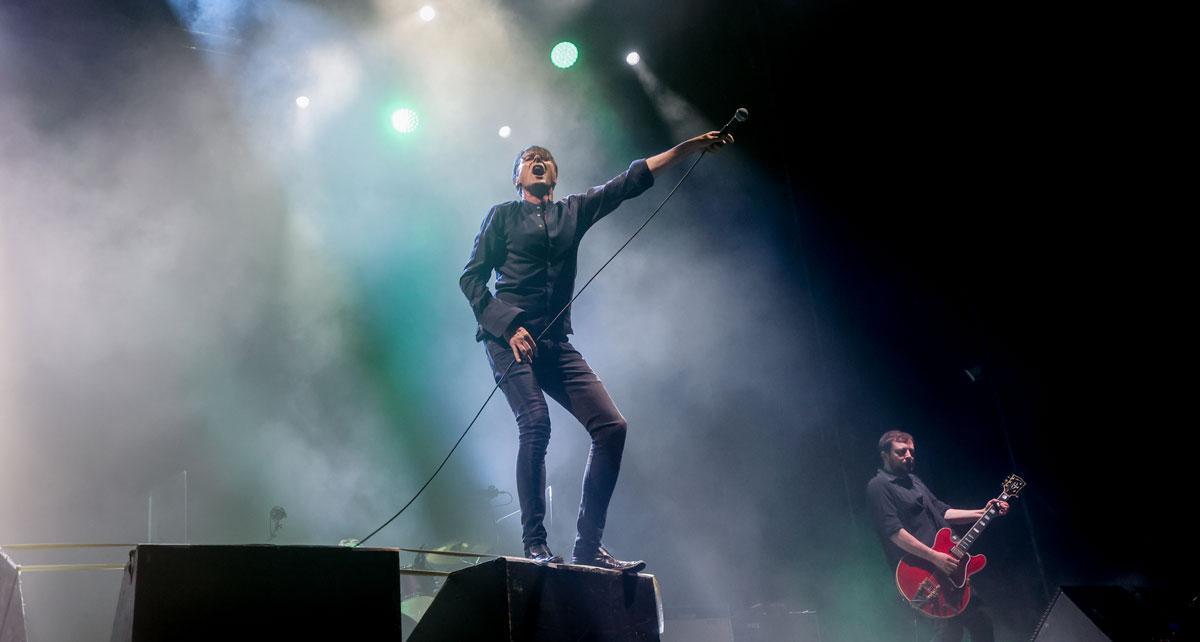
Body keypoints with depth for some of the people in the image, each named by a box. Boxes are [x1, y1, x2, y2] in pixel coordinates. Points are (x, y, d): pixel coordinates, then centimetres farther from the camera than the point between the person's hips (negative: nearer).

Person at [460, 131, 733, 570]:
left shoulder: (575, 211, 21)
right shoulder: (502, 215, 12)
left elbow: (632, 180, 14)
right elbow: (471, 277, 5)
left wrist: (691, 147, 8)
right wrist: (508, 326, -9)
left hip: (557, 344, 4)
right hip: (510, 339, -4)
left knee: (611, 426, -10)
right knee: (536, 425, -24)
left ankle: (588, 546, -5)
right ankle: (534, 545, -16)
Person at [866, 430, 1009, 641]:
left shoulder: (913, 480, 21)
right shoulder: (879, 486, -9)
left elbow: (941, 511, 24)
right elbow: (894, 531, -18)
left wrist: (982, 513, 13)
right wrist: (935, 557, -23)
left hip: (947, 568, 9)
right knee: (980, 623, -11)